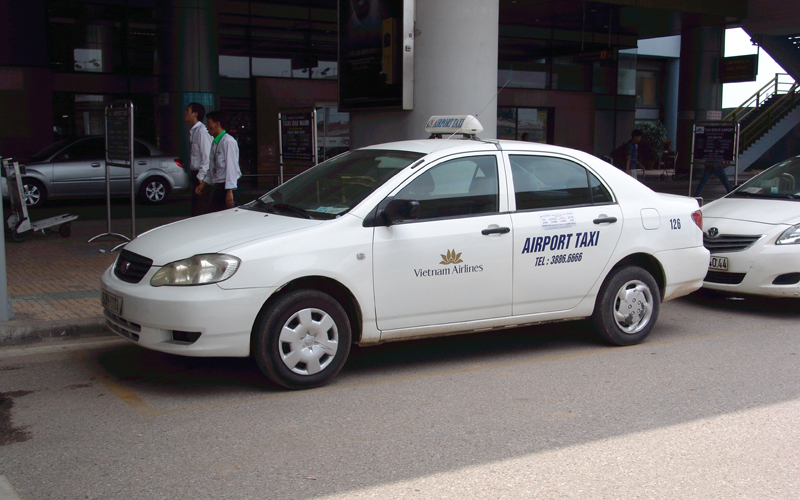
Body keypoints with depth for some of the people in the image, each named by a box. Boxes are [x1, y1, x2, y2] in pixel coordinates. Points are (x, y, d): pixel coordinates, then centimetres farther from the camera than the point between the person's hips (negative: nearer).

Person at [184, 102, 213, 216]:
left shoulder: (202, 131, -15)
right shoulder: (193, 131, 14)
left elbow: (206, 156, -19)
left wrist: (201, 177, -20)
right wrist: (196, 176, 16)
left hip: (202, 176, -9)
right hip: (196, 174, 9)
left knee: (200, 211, -6)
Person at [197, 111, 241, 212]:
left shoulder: (228, 141, -13)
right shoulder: (215, 143, 16)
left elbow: (231, 167, -18)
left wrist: (229, 191, -23)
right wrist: (203, 184, 21)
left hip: (226, 188, -9)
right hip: (218, 187, 9)